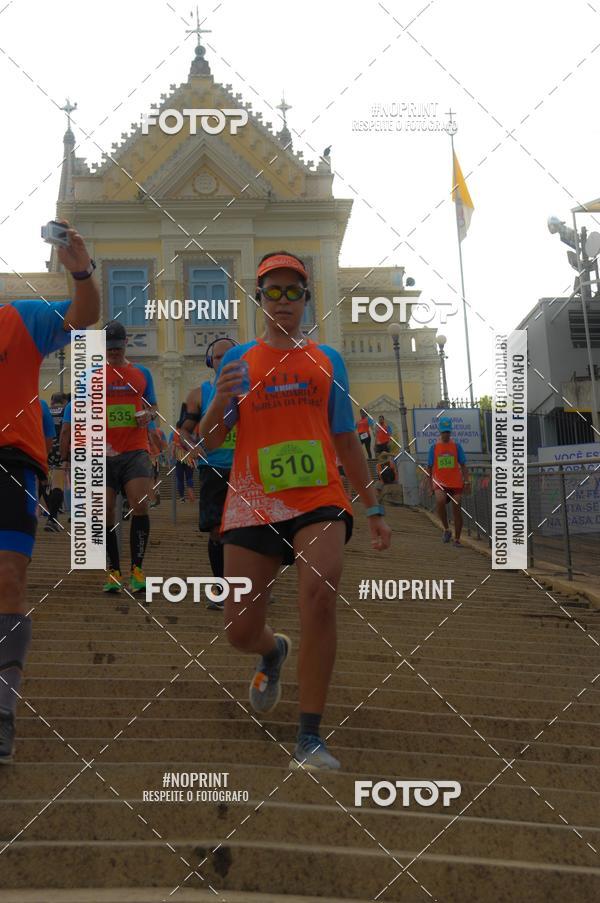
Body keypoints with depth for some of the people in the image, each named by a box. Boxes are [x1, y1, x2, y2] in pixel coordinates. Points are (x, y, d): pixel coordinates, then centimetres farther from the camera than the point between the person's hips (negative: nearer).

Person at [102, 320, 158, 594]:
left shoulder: (141, 373, 14)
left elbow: (152, 406, 21)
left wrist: (148, 414, -4)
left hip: (135, 451, 0)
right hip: (103, 453, 0)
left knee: (140, 506, -15)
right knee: (106, 513, 0)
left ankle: (137, 569, -6)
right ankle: (114, 572, 11)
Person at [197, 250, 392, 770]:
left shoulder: (327, 360, 13)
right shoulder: (239, 361, 10)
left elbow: (346, 441, 19)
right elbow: (208, 443, 5)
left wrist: (374, 509, 16)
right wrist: (220, 402, -16)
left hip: (320, 500, 0)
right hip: (253, 506, 1)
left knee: (319, 594, -27)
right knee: (241, 631, -1)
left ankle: (310, 738, -17)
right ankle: (274, 653, 39)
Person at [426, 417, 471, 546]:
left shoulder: (456, 446, 5)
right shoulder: (434, 447, 5)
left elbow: (463, 465, 5)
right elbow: (429, 467, 10)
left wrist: (467, 481, -5)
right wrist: (430, 485, 5)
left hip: (456, 483, 1)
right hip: (440, 483, -1)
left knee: (457, 509, 2)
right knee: (440, 502, -28)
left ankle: (457, 539, 16)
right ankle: (446, 529, -9)